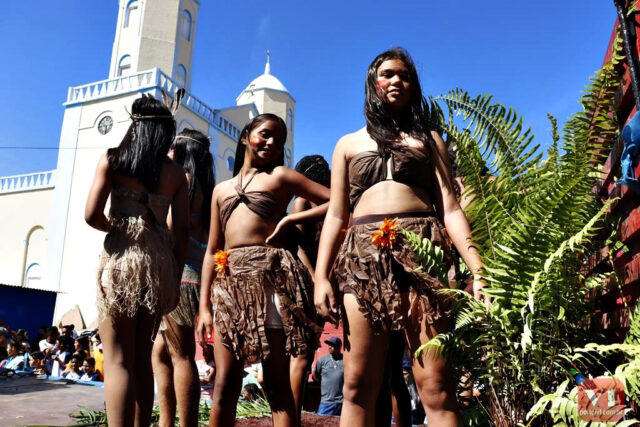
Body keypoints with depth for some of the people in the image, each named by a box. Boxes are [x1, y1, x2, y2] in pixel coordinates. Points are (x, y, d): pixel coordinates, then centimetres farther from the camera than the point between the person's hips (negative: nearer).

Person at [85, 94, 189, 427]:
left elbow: (92, 215, -8)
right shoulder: (176, 173, 7)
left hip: (121, 258, -3)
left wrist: (115, 227, 12)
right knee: (142, 357, 14)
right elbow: (181, 231, 3)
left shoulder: (112, 160, 1)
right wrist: (175, 277, 9)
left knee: (118, 359, 1)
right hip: (160, 262, 3)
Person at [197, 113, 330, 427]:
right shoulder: (221, 189, 21)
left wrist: (290, 220, -5)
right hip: (230, 281, 4)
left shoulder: (280, 175, 10)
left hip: (269, 274, -4)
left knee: (277, 382, -3)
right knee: (225, 383, 3)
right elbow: (211, 251, 17)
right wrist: (204, 306, 10)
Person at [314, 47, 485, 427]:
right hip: (365, 258, 1)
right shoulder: (349, 144, 22)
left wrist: (478, 270, -4)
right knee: (359, 385, -2)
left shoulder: (428, 139, 20)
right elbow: (336, 216, 15)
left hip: (422, 252, -1)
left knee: (435, 384, -8)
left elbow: (450, 208, 10)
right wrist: (321, 277, 2)